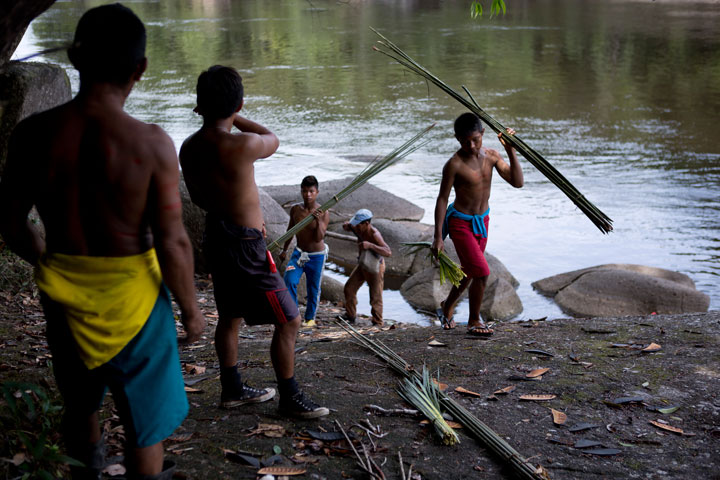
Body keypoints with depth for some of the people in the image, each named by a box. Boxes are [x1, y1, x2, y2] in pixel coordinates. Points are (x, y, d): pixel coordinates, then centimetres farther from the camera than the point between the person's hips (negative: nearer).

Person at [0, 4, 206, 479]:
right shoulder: (150, 143, -22)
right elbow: (172, 242, -18)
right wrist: (191, 310, -3)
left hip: (64, 293, 4)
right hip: (131, 295, -4)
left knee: (80, 403, 28)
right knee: (147, 418, 16)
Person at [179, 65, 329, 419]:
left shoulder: (188, 148, -1)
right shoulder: (241, 145, -25)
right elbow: (272, 140, -1)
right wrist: (232, 116, 7)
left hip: (216, 240, 9)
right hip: (246, 247, -8)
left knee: (229, 317, 22)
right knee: (288, 321, 4)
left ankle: (232, 389, 36)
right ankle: (290, 397, 14)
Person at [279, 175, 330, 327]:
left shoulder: (323, 213, -16)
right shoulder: (295, 209, -5)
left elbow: (319, 238, -22)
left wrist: (319, 221, -37)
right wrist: (284, 249, 19)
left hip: (316, 256, -3)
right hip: (298, 253, 3)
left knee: (313, 289, 9)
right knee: (289, 281, -17)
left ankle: (310, 318, 29)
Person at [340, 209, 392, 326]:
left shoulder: (374, 235, -34)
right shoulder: (359, 229, -13)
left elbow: (388, 252, -45)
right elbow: (347, 227, 8)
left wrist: (370, 245, -54)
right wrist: (346, 225, -17)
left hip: (375, 268, -8)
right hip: (363, 265, 8)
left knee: (375, 297, 1)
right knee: (349, 289, 15)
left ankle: (377, 323, 17)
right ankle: (350, 316, 32)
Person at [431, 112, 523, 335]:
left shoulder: (491, 156, -6)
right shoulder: (454, 164, -21)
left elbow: (517, 182, -11)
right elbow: (442, 199, -14)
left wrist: (511, 151, -22)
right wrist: (438, 237, -14)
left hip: (482, 221, 7)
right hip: (460, 223, -6)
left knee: (469, 272, 19)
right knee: (482, 271, -13)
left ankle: (447, 307, 42)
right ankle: (474, 321, 6)